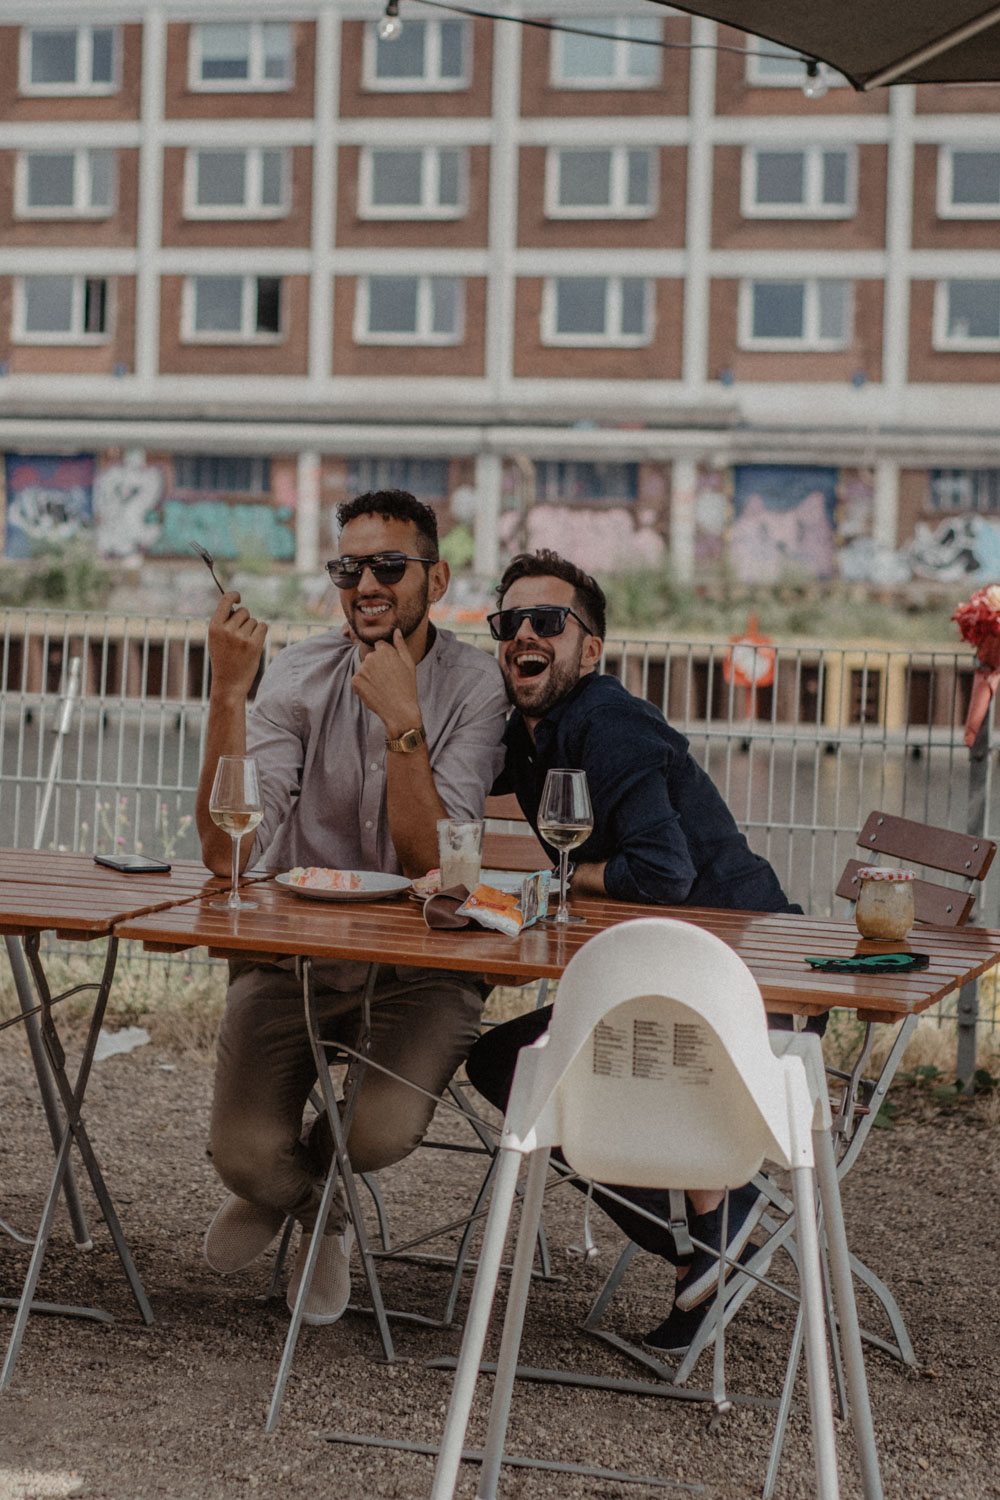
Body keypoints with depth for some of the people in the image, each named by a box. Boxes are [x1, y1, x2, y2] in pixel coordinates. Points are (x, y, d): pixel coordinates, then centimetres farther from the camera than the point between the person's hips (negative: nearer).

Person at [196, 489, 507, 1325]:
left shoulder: (474, 685, -7)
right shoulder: (303, 675, -4)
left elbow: (428, 861, -17)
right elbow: (225, 852, -17)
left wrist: (403, 721, -25)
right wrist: (228, 692, -25)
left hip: (418, 964, -1)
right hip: (291, 949, 1)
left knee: (383, 1132, -27)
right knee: (245, 1154, -18)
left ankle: (304, 1174, 14)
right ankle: (318, 1211, 23)